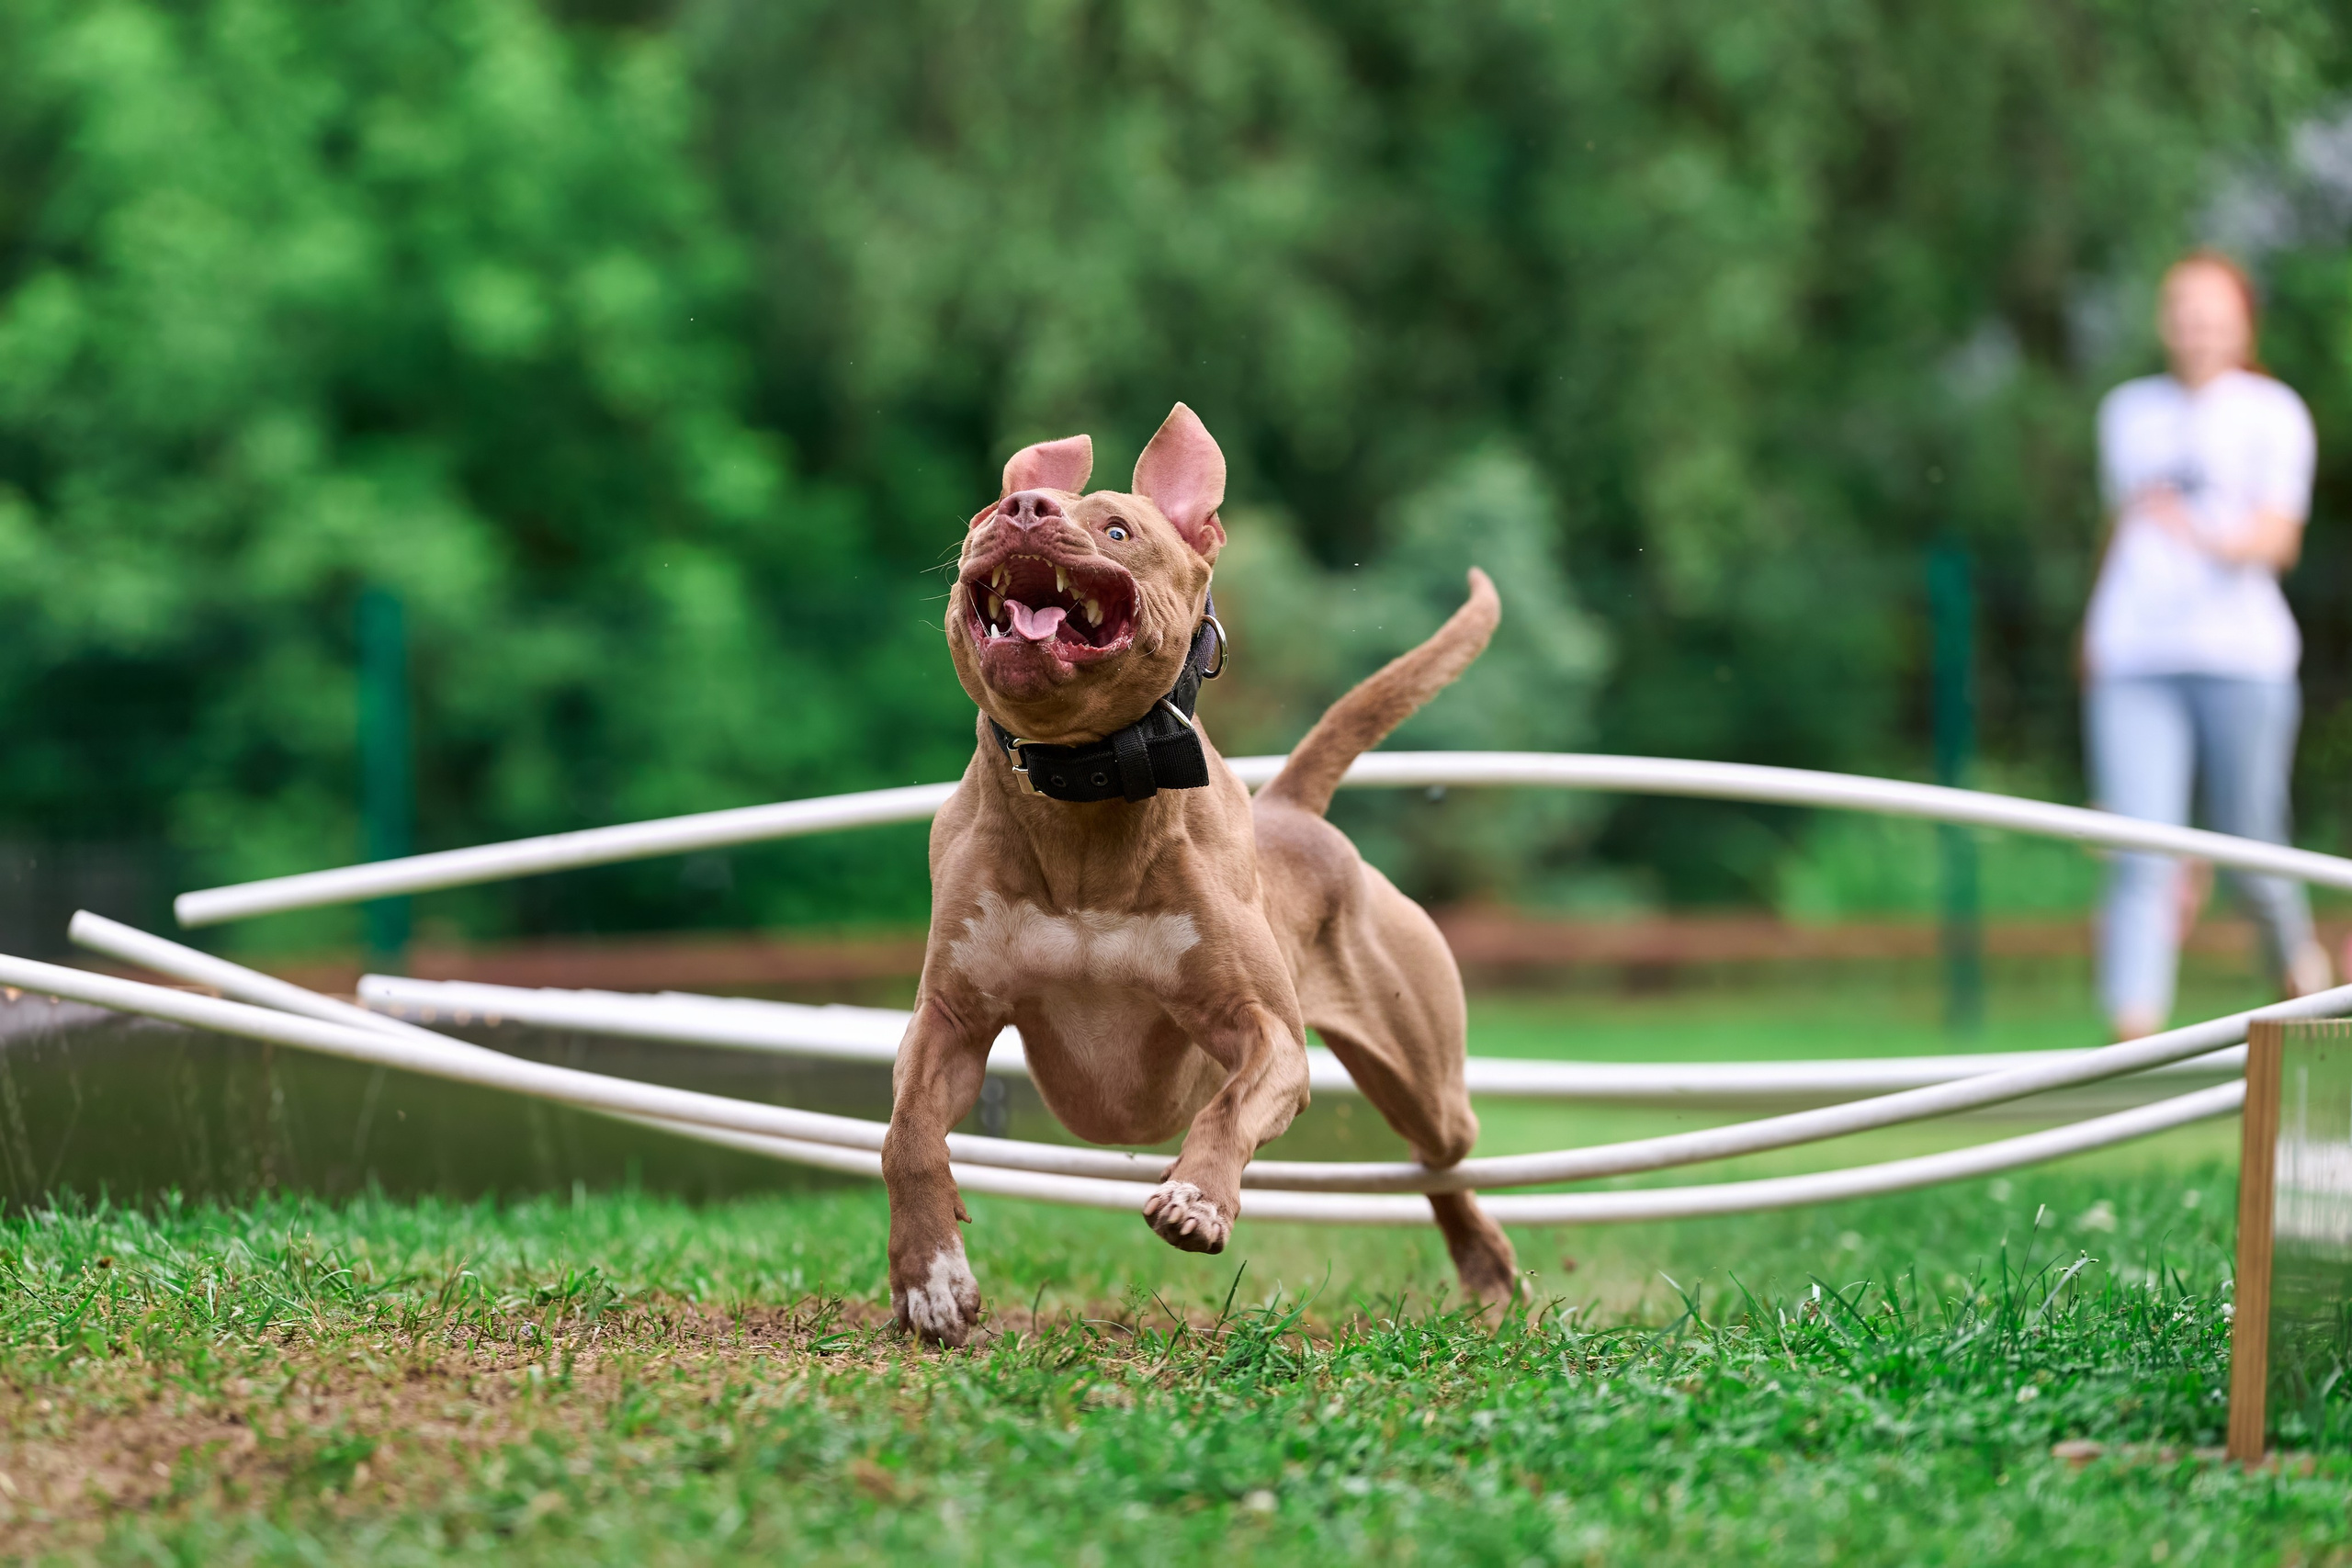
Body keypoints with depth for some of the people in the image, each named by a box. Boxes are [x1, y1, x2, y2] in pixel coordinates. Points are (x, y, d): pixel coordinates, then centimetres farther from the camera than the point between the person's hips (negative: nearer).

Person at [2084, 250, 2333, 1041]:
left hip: (2240, 655, -2)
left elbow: (2278, 538, -8)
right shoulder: (2129, 409, 16)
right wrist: (2097, 627, 24)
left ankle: (2295, 952, 36)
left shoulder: (2272, 412, 3)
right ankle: (2135, 1034, -19)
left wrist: (2208, 537, -27)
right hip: (2133, 660, 2)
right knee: (2139, 858, -11)